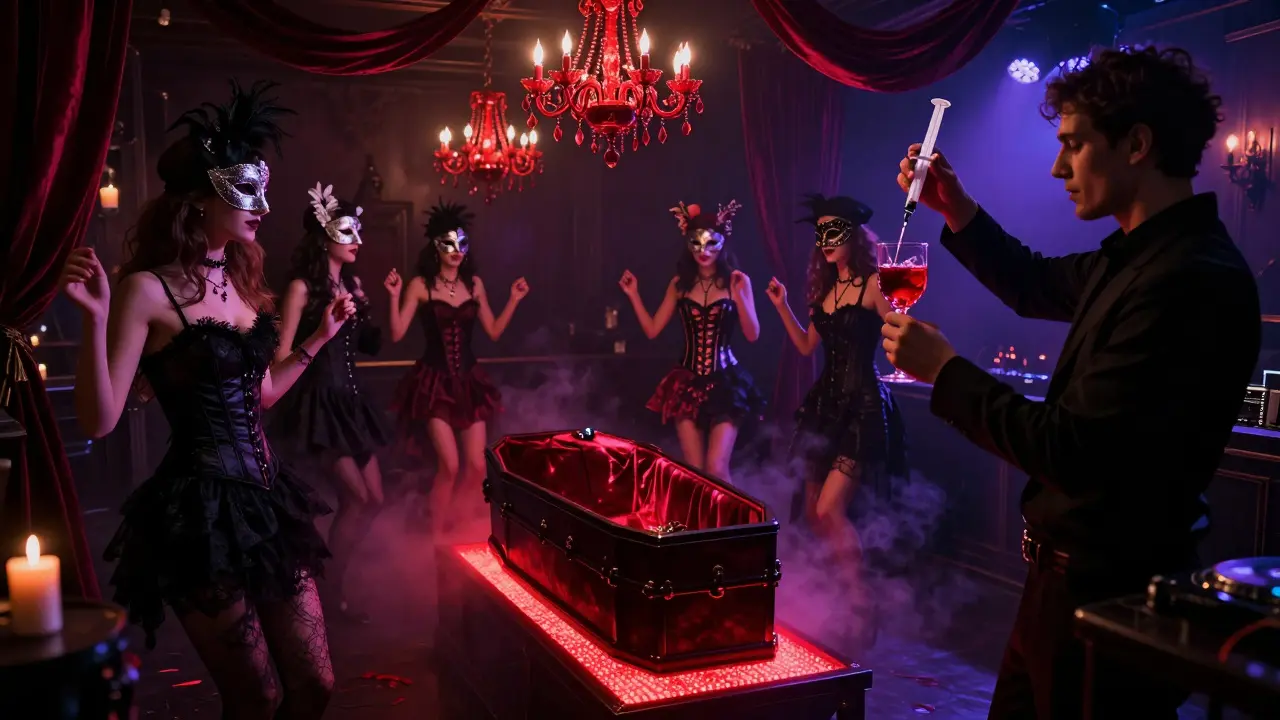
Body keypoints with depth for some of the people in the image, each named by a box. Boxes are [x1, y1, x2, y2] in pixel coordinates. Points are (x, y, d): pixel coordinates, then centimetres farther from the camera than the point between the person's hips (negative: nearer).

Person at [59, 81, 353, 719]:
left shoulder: (239, 279, 11)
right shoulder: (149, 289, -11)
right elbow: (99, 421, -16)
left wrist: (321, 337, 24)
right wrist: (95, 319, -26)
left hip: (267, 497, 7)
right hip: (202, 511, -7)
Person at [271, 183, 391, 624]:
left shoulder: (353, 283, 12)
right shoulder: (303, 287, -10)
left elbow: (373, 343, 10)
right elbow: (282, 354, -12)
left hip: (350, 398, 8)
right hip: (319, 401, -8)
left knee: (373, 499, 6)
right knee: (357, 498, -8)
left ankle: (334, 584, 20)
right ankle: (331, 593, 7)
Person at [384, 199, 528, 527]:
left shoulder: (474, 284, 7)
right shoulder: (421, 285, -4)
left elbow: (494, 331, 11)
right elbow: (397, 334, -8)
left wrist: (514, 299, 6)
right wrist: (394, 297, -18)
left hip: (469, 381, 4)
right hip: (434, 383, -4)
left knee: (477, 466, 1)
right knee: (449, 465, -12)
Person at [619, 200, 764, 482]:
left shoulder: (737, 281, -2)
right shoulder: (680, 284, 6)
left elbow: (753, 335, -7)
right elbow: (652, 330, 8)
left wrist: (739, 297, -20)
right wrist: (634, 296, -1)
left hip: (725, 383, -3)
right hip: (688, 382, 3)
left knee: (716, 470, -10)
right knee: (694, 471, 5)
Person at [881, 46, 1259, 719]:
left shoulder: (1193, 283, -25)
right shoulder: (1138, 257, 5)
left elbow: (1071, 449, -28)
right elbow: (1037, 285, 24)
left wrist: (944, 370, -17)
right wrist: (954, 207, 12)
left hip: (1110, 588, -9)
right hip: (1072, 569, 9)